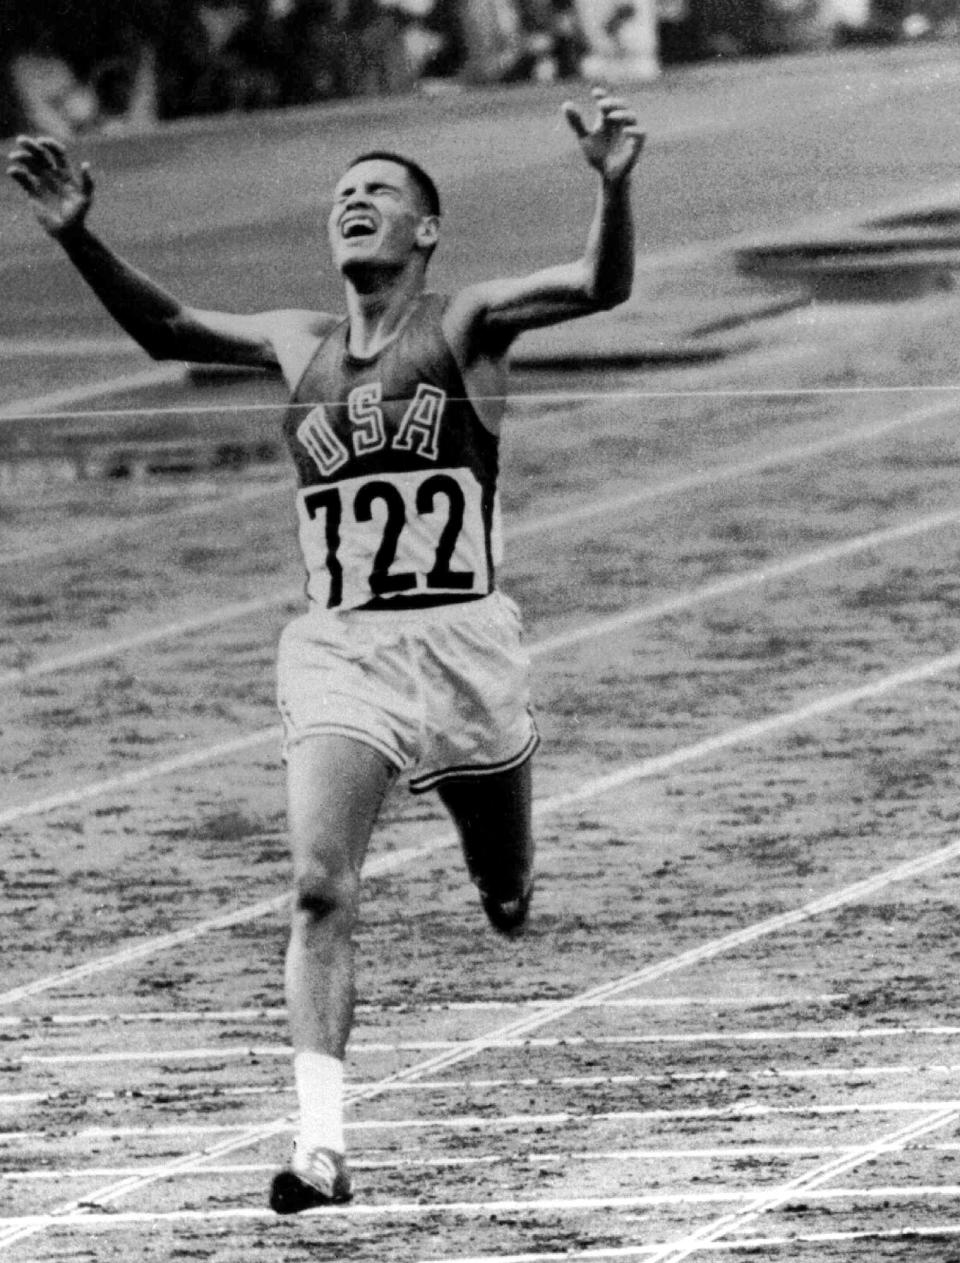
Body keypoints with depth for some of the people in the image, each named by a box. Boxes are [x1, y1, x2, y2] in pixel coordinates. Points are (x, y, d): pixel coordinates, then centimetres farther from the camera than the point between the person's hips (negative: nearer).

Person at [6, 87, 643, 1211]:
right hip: (335, 648, 2)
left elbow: (600, 286, -15)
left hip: (457, 642, -2)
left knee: (508, 899, 12)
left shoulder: (464, 327, -1)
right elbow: (165, 328, 10)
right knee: (319, 887, -16)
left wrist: (613, 190, -34)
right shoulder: (300, 347, 10)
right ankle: (321, 1144, -19)